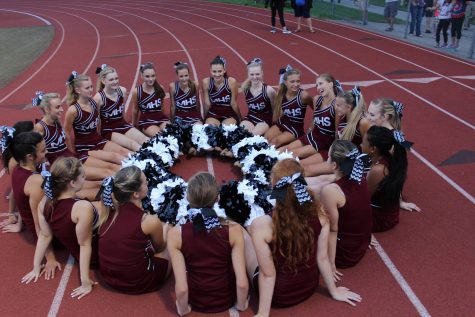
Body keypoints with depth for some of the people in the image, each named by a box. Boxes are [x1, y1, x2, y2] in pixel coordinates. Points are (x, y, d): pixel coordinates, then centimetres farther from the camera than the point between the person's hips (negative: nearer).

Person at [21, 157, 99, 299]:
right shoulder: (83, 207, -34)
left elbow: (44, 235, -3)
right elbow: (85, 245, -27)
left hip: (76, 254, 7)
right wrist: (86, 282, -19)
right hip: (96, 255, -7)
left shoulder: (45, 203, -13)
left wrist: (36, 267, 8)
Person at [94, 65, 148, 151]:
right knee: (132, 144, -28)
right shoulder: (98, 98, -18)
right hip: (108, 130, -5)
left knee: (145, 140, -19)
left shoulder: (122, 91, -3)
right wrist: (99, 135, -5)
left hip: (123, 124, 5)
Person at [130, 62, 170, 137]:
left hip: (161, 119, 3)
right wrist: (134, 125, 22)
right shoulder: (136, 91, -6)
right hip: (146, 121, -3)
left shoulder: (160, 88, 0)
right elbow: (135, 110, 10)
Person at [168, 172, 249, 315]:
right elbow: (242, 284, -24)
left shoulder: (175, 234, -25)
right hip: (226, 300, 0)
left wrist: (183, 309, -3)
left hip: (196, 302, 1)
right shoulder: (233, 230, -26)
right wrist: (241, 304, -3)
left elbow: (181, 288, -24)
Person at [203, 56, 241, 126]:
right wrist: (205, 118, 5)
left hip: (230, 115, -1)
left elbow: (233, 104, -8)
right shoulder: (206, 82, -14)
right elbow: (207, 103, -3)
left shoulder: (231, 82, -19)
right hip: (213, 114, 1)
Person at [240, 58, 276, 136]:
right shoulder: (245, 88, -6)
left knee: (253, 135, -28)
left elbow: (274, 109, -4)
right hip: (250, 117, 4)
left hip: (265, 119, -3)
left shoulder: (268, 90, -17)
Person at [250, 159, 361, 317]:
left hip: (280, 295, -4)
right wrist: (334, 291, 8)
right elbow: (323, 258, -9)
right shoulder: (319, 213, -21)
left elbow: (268, 274, -23)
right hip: (310, 287, 4)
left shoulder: (261, 225, -32)